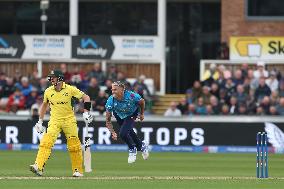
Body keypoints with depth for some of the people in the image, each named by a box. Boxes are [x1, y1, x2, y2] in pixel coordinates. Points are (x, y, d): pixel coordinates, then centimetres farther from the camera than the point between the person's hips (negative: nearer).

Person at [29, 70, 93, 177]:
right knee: (46, 142, -18)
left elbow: (86, 97, -1)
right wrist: (40, 121, 16)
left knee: (74, 146, 1)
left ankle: (78, 170, 17)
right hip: (54, 121, 1)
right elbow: (44, 105, 18)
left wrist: (86, 112, -11)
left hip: (69, 120, -1)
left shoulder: (70, 89, -7)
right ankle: (38, 166, -28)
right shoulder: (48, 91, 2)